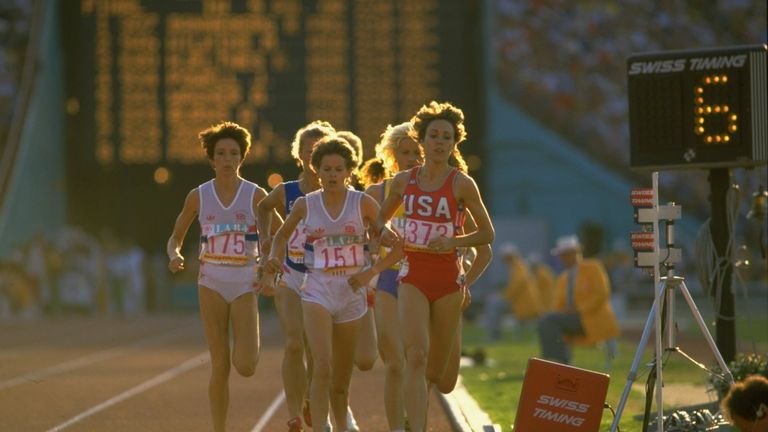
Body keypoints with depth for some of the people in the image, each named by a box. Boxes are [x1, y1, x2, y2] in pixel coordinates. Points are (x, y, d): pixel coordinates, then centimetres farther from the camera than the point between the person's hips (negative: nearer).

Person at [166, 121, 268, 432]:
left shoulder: (256, 195, -2)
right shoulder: (198, 196, 2)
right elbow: (176, 237, 12)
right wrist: (174, 255, -10)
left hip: (245, 283, -1)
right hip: (212, 282, 1)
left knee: (245, 367, -12)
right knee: (219, 366, -2)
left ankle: (245, 346, 24)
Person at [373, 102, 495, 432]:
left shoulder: (462, 184, -4)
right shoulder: (404, 181, 5)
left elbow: (487, 234, 0)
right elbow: (381, 217, 20)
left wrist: (453, 242, -16)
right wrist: (384, 231, -3)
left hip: (448, 280, -1)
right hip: (412, 277, 1)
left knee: (436, 372, 9)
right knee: (416, 354, -20)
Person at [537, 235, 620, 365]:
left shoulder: (593, 268, 1)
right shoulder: (562, 279, 20)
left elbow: (602, 294, -11)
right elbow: (559, 307, 17)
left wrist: (578, 310, -18)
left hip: (592, 319, -7)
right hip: (574, 321, 7)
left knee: (548, 321, -25)